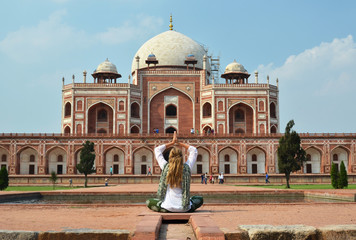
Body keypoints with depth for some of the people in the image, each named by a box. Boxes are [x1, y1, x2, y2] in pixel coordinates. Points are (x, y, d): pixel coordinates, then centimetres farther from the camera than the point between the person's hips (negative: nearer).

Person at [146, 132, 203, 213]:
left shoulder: (165, 167, -10)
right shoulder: (187, 168, -9)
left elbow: (157, 150, 6)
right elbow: (194, 150, 8)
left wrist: (172, 143, 12)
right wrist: (179, 143, 10)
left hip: (168, 207, -1)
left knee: (148, 202, 22)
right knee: (200, 199, 27)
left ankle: (165, 209, 7)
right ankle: (185, 208, 12)